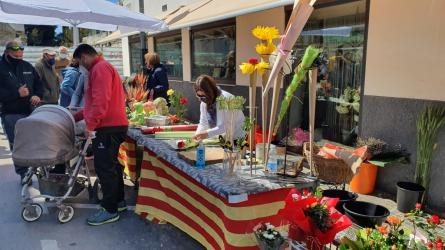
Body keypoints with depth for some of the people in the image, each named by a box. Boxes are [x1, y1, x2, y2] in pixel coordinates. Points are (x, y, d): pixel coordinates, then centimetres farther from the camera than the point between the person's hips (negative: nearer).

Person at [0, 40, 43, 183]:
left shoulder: (27, 66, 10)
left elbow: (39, 84, 17)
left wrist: (37, 95, -2)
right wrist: (16, 93, -19)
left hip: (31, 112, 4)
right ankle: (23, 174, 11)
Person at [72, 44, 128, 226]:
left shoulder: (100, 68, -11)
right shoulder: (101, 68, 23)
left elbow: (101, 101, -22)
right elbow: (95, 101, 29)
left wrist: (90, 125, -20)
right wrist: (77, 116, 30)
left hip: (108, 127, -11)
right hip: (114, 124, 11)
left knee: (104, 167, -5)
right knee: (111, 165, 17)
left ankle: (110, 210, 3)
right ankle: (118, 201, 27)